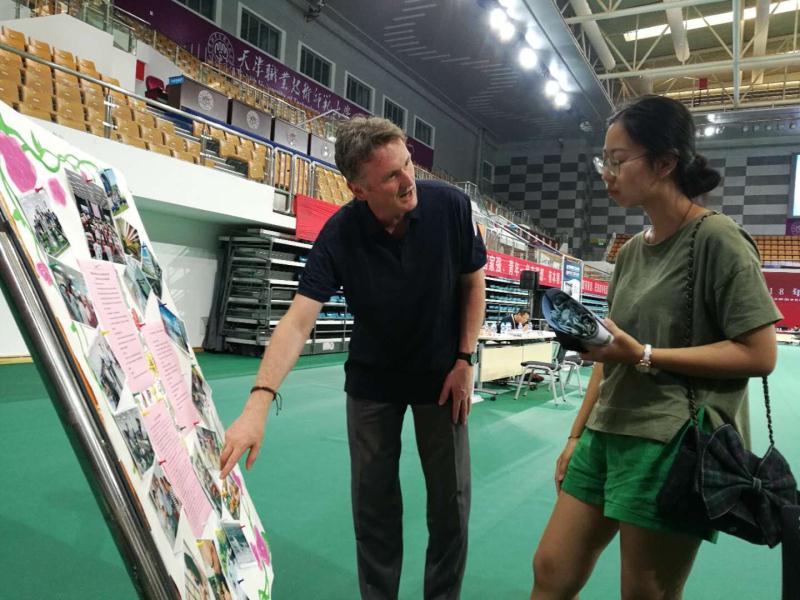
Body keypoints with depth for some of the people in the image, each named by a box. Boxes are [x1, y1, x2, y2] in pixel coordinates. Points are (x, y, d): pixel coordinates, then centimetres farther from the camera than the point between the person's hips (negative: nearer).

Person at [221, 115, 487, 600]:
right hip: (372, 379, 0)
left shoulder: (450, 205, -19)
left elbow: (473, 282, -5)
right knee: (374, 500, 9)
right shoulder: (339, 235, -21)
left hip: (440, 374, 1)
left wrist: (465, 361, -8)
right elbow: (299, 320, -28)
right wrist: (259, 403, -40)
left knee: (451, 500, 7)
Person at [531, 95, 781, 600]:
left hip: (674, 445, -7)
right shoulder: (631, 251, 12)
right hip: (606, 435, 7)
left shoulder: (717, 239, -8)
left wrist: (646, 356, -20)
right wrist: (577, 435, 13)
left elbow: (759, 354, -12)